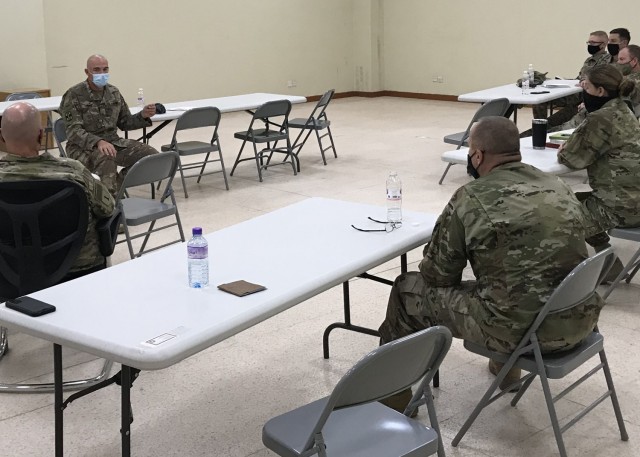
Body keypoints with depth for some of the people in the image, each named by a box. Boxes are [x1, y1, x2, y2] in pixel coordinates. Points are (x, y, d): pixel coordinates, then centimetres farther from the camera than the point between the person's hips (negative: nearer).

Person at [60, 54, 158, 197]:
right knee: (106, 158, -40)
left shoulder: (113, 92, 10)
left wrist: (143, 116, -4)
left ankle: (117, 184, -6)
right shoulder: (73, 95, -8)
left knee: (151, 155, -14)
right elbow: (74, 131, -17)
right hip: (83, 147, -6)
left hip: (113, 142, 6)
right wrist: (98, 142, -35)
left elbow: (124, 122, 17)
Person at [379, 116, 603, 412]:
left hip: (520, 331, -6)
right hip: (579, 321, 7)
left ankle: (395, 395, 28)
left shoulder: (471, 199, -9)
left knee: (408, 289, 13)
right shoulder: (559, 188, 8)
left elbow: (437, 276, -3)